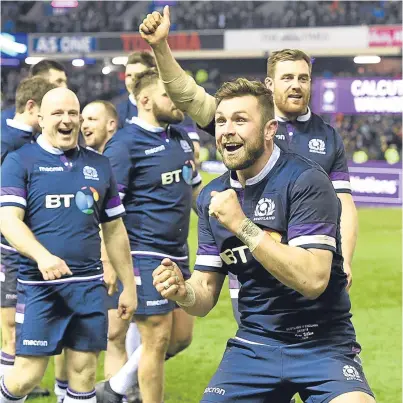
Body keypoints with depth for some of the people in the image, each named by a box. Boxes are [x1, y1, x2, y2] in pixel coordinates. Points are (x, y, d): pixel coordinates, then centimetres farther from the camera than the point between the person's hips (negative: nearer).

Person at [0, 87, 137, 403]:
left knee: (84, 374, 4)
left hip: (89, 285, 4)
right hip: (39, 286, -4)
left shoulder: (99, 165, 12)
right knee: (28, 375, -5)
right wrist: (42, 255, -26)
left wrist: (129, 286, 16)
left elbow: (115, 230, 18)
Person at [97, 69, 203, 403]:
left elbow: (195, 192, 24)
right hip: (145, 255, -8)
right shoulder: (126, 144, -13)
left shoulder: (181, 138, 11)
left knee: (182, 336, 11)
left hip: (177, 255, 8)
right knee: (158, 339, -4)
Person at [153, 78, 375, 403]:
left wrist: (241, 225, -25)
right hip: (254, 344, 5)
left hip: (322, 344, -5)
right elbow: (207, 293, 7)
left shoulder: (305, 180, -13)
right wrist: (183, 293, -15)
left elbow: (312, 280, -23)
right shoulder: (213, 197, 5)